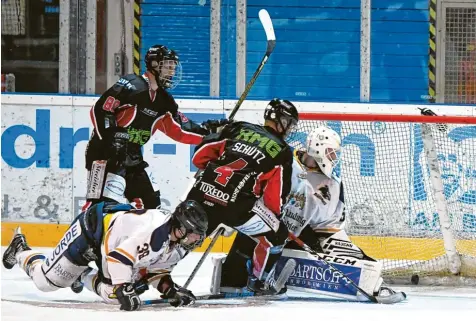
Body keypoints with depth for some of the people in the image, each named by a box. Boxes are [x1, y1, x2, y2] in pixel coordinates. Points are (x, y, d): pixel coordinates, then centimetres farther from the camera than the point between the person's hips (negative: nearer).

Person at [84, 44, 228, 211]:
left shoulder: (164, 102, 13)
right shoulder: (132, 86, -12)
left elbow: (180, 131, 15)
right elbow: (99, 110, -17)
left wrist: (209, 130, 4)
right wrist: (111, 139, -25)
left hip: (132, 158, 9)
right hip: (105, 153, -9)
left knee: (150, 203, 9)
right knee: (105, 199, -22)